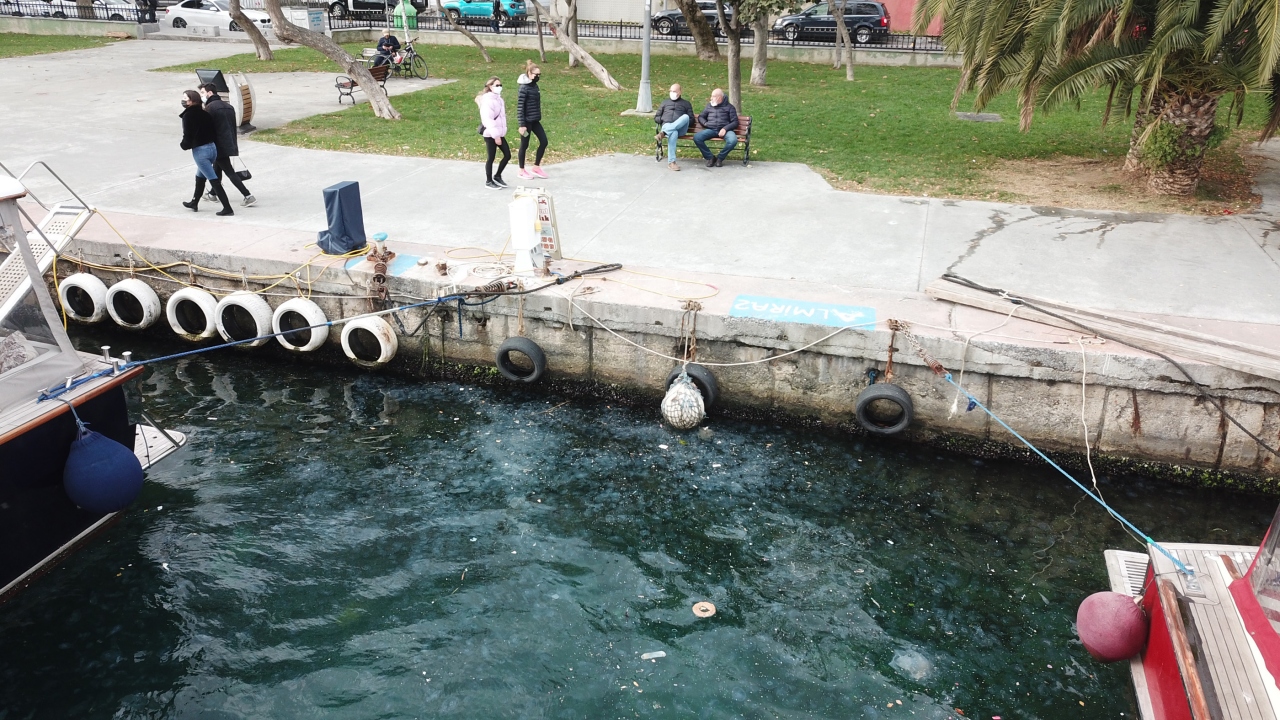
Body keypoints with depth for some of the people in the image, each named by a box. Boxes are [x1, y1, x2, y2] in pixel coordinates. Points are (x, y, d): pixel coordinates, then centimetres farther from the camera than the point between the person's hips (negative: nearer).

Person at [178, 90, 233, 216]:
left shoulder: (188, 116, -13)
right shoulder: (204, 113, 9)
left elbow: (188, 136, -17)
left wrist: (184, 145, 3)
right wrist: (214, 146, 15)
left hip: (200, 150, -8)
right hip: (213, 147, 8)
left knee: (213, 180, -9)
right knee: (200, 177, 24)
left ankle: (227, 208, -14)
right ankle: (194, 203, 39)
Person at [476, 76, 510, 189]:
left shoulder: (498, 99, 12)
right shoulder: (488, 100, -15)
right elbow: (488, 119, -21)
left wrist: (502, 132, 12)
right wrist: (495, 135, -24)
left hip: (499, 134, 8)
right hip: (490, 134, -8)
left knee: (507, 155, 7)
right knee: (491, 158, 1)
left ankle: (497, 176, 23)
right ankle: (488, 181, 15)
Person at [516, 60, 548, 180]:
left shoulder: (535, 86, 9)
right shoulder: (524, 88, -16)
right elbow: (520, 107, -17)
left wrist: (539, 117, 20)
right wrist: (522, 125, -19)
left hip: (535, 121, 8)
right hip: (527, 121, -8)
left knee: (544, 141, 6)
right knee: (524, 145, 3)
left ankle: (536, 167, 18)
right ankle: (521, 171, 17)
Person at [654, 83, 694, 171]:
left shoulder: (686, 103, 26)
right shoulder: (665, 102, 30)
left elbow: (691, 119, 17)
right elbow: (656, 118, 25)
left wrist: (682, 122, -3)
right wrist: (663, 119, 2)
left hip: (680, 128, 0)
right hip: (666, 126, 0)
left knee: (686, 116, -36)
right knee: (673, 133, -40)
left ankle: (663, 132, -47)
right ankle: (671, 162, -47)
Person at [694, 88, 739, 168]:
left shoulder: (729, 107, 11)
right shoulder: (709, 105, 22)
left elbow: (735, 122, 5)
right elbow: (700, 116, 28)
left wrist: (725, 128, -12)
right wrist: (705, 123, 5)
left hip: (724, 130, -3)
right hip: (710, 129, 3)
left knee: (733, 140, -36)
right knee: (696, 137, -27)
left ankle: (720, 158, -11)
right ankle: (710, 157, -10)